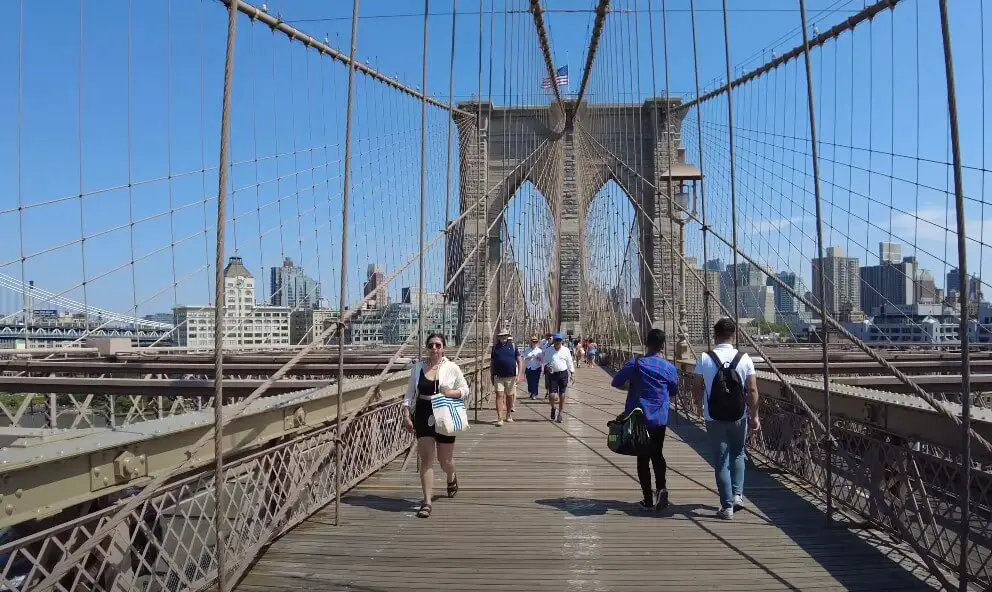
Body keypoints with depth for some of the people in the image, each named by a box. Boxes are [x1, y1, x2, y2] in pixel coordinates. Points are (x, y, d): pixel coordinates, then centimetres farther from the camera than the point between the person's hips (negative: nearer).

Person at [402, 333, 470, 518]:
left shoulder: (452, 368, -4)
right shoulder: (418, 367, 2)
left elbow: (465, 390, 3)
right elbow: (410, 393, 5)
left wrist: (451, 392, -17)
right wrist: (406, 414, -5)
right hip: (423, 416, 1)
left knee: (444, 459, 12)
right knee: (426, 459, -4)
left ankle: (452, 478, 48)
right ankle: (426, 502, -2)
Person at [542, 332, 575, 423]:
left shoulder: (566, 350, 4)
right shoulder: (548, 350, 3)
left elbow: (570, 363, 13)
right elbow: (545, 361, 10)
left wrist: (572, 373, 12)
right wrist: (546, 366, -11)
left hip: (563, 374, 1)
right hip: (552, 374, -1)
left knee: (562, 395, 6)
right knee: (552, 395, -8)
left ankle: (561, 412, 18)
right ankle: (554, 408, 21)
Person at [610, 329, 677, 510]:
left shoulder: (635, 364, -7)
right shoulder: (669, 368, -4)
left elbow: (615, 382, 1)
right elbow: (674, 391, 12)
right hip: (660, 419, 1)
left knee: (643, 457, 7)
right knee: (657, 454, 18)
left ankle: (648, 498, 9)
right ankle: (661, 487, -3)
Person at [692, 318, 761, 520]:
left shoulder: (704, 359, -8)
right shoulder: (744, 359, -5)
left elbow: (697, 388, -1)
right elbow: (753, 390, -6)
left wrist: (700, 405, 18)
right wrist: (754, 416, 4)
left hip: (714, 418, -1)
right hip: (739, 417, 1)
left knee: (720, 461, 6)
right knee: (737, 454, 24)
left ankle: (727, 506, 8)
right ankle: (737, 494, 16)